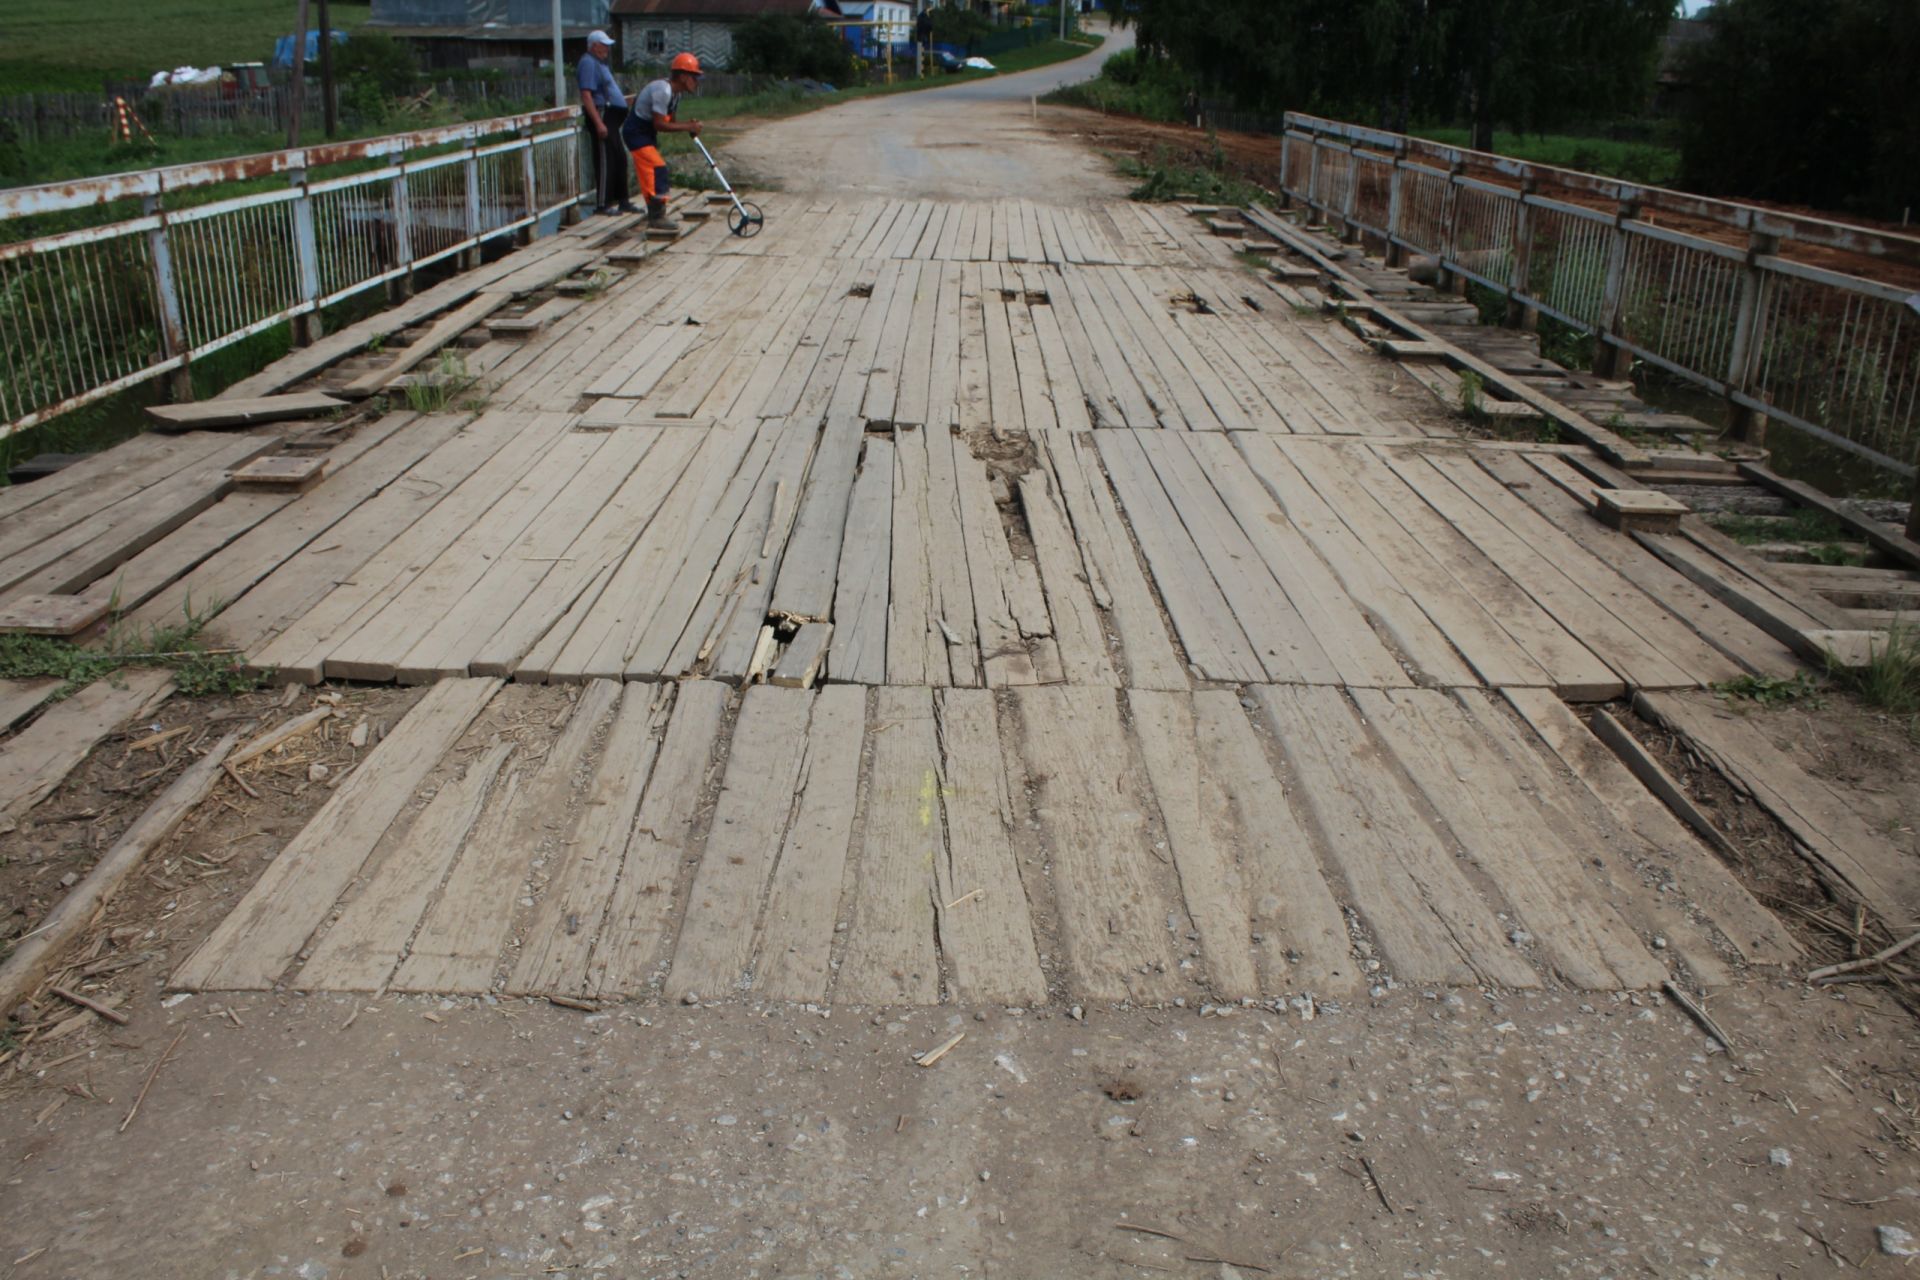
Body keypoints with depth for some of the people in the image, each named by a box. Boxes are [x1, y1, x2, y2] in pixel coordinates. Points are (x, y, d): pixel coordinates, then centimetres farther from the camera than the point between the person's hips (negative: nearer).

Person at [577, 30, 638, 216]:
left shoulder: (598, 63, 20)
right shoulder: (589, 63, -12)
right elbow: (586, 95, -21)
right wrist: (599, 123, -27)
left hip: (610, 118, 10)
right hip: (602, 115, -10)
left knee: (619, 160, 13)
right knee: (605, 161, -9)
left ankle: (621, 200, 19)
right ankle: (602, 204, -6)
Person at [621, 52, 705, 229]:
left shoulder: (675, 92, 5)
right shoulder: (663, 90, -25)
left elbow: (670, 121, 8)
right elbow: (659, 124, -27)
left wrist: (689, 126, -10)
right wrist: (687, 127, -24)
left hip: (646, 133, 10)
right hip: (637, 132, -10)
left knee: (650, 173, 15)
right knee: (657, 168, -15)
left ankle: (655, 214, 24)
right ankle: (657, 216, -14)